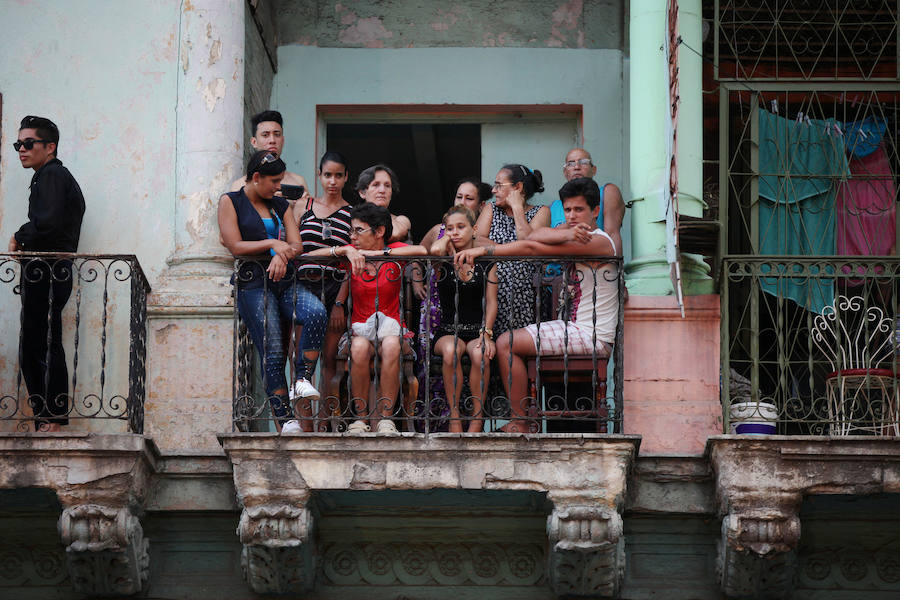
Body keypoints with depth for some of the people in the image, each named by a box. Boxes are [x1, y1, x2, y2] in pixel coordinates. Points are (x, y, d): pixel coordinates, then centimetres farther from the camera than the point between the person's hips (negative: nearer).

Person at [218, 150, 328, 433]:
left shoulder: (280, 205, 21)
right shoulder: (231, 201, 7)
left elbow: (296, 245, 12)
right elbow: (235, 246, -3)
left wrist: (282, 255, -9)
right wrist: (272, 244, -6)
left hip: (284, 281, 4)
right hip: (253, 284, -4)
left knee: (317, 313, -28)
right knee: (272, 352, -14)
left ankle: (301, 381, -20)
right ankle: (284, 420, -12)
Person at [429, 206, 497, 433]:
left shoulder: (486, 263, 9)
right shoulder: (443, 263, 4)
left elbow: (491, 302, 5)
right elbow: (435, 250, -23)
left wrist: (486, 334, -10)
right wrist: (446, 239, 0)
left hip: (478, 330, 1)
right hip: (447, 331, 0)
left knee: (480, 354, -35)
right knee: (450, 351, -37)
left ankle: (476, 417, -22)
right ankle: (454, 416, -25)